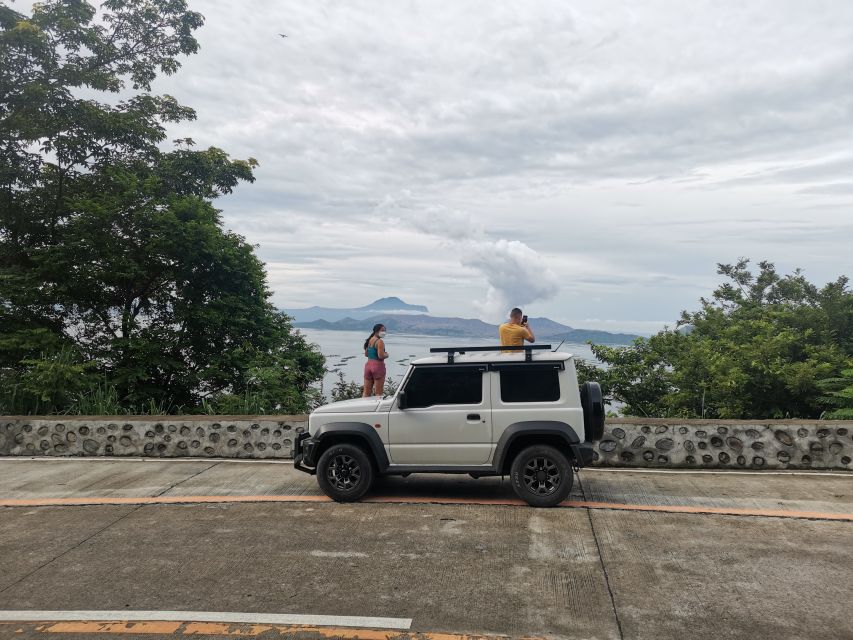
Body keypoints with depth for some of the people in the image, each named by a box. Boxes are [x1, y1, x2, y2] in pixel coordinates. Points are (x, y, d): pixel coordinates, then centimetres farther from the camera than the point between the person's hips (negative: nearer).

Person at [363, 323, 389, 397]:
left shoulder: (369, 340, 11)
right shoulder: (380, 341, -13)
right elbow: (381, 356, -20)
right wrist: (386, 355, -1)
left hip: (368, 365, 8)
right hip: (378, 366, -7)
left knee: (366, 392, 12)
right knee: (378, 393, -1)